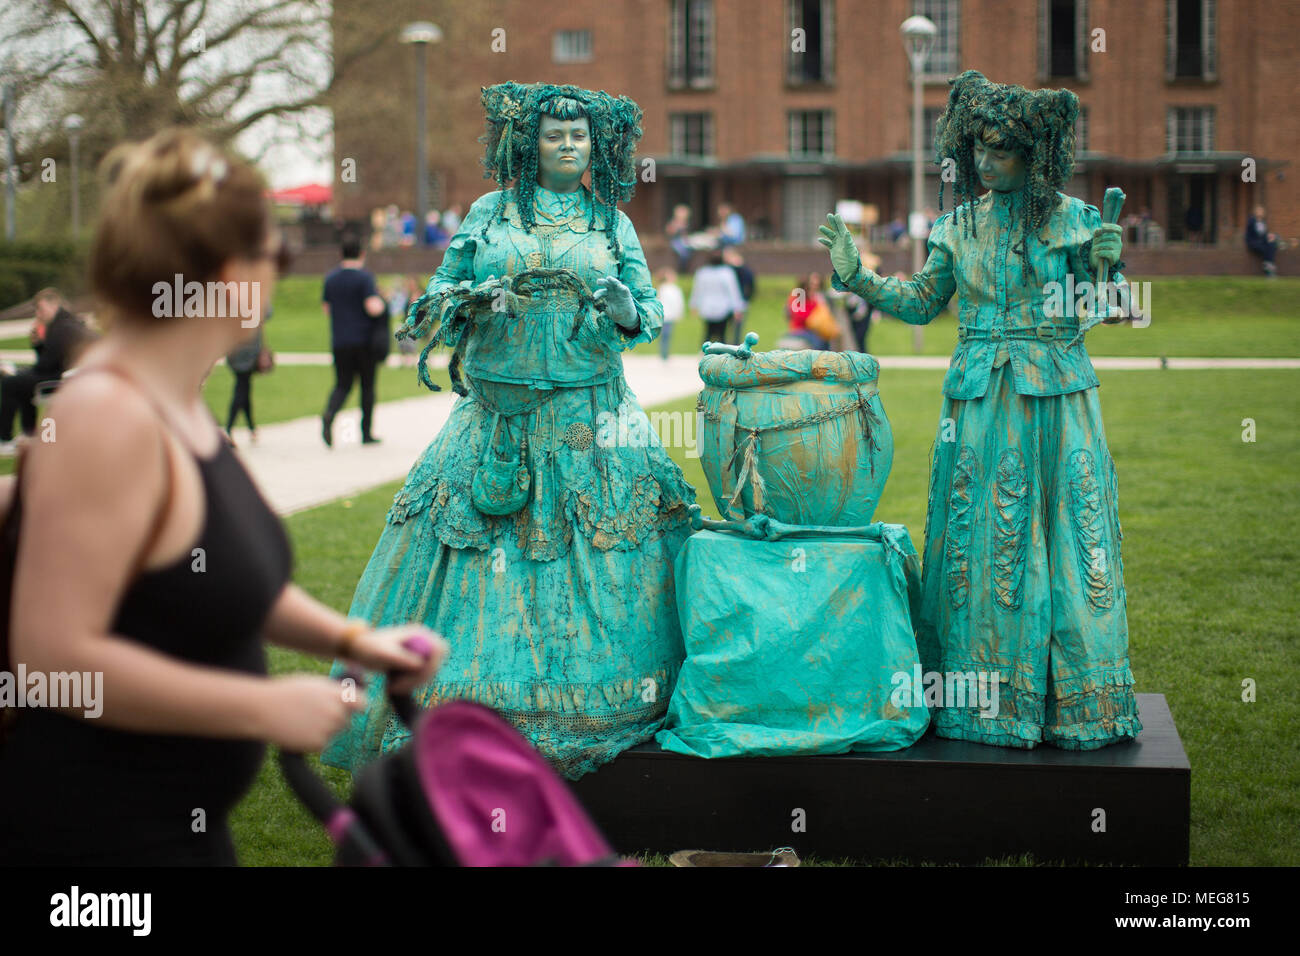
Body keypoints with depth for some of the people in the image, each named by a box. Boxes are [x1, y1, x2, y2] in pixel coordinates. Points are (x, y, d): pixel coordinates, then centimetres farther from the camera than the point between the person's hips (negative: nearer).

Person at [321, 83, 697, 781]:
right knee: (482, 564, -2)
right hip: (497, 420, 0)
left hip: (591, 425, 0)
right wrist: (473, 300, -11)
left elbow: (651, 311, 8)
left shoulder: (613, 224, 10)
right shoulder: (490, 213, 9)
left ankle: (604, 711, 4)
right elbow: (438, 297, 11)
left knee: (595, 566, -4)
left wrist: (626, 312, -14)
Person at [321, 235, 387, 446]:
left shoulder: (330, 278, 7)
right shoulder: (364, 276, -11)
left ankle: (329, 415, -23)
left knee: (342, 385, 7)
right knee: (367, 386, 8)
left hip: (339, 342, 4)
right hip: (364, 340, -4)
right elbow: (373, 308, -20)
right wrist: (381, 302, 1)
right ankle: (366, 433, 9)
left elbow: (326, 308, 17)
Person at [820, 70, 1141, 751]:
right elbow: (921, 303, 16)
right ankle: (984, 696, 12)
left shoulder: (1073, 221, -1)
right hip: (978, 403, 3)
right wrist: (855, 274, 7)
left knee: (1065, 540, -2)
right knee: (981, 544, 4)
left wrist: (1108, 268, -21)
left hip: (1056, 402, -3)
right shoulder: (960, 224, 8)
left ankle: (1073, 703, 8)